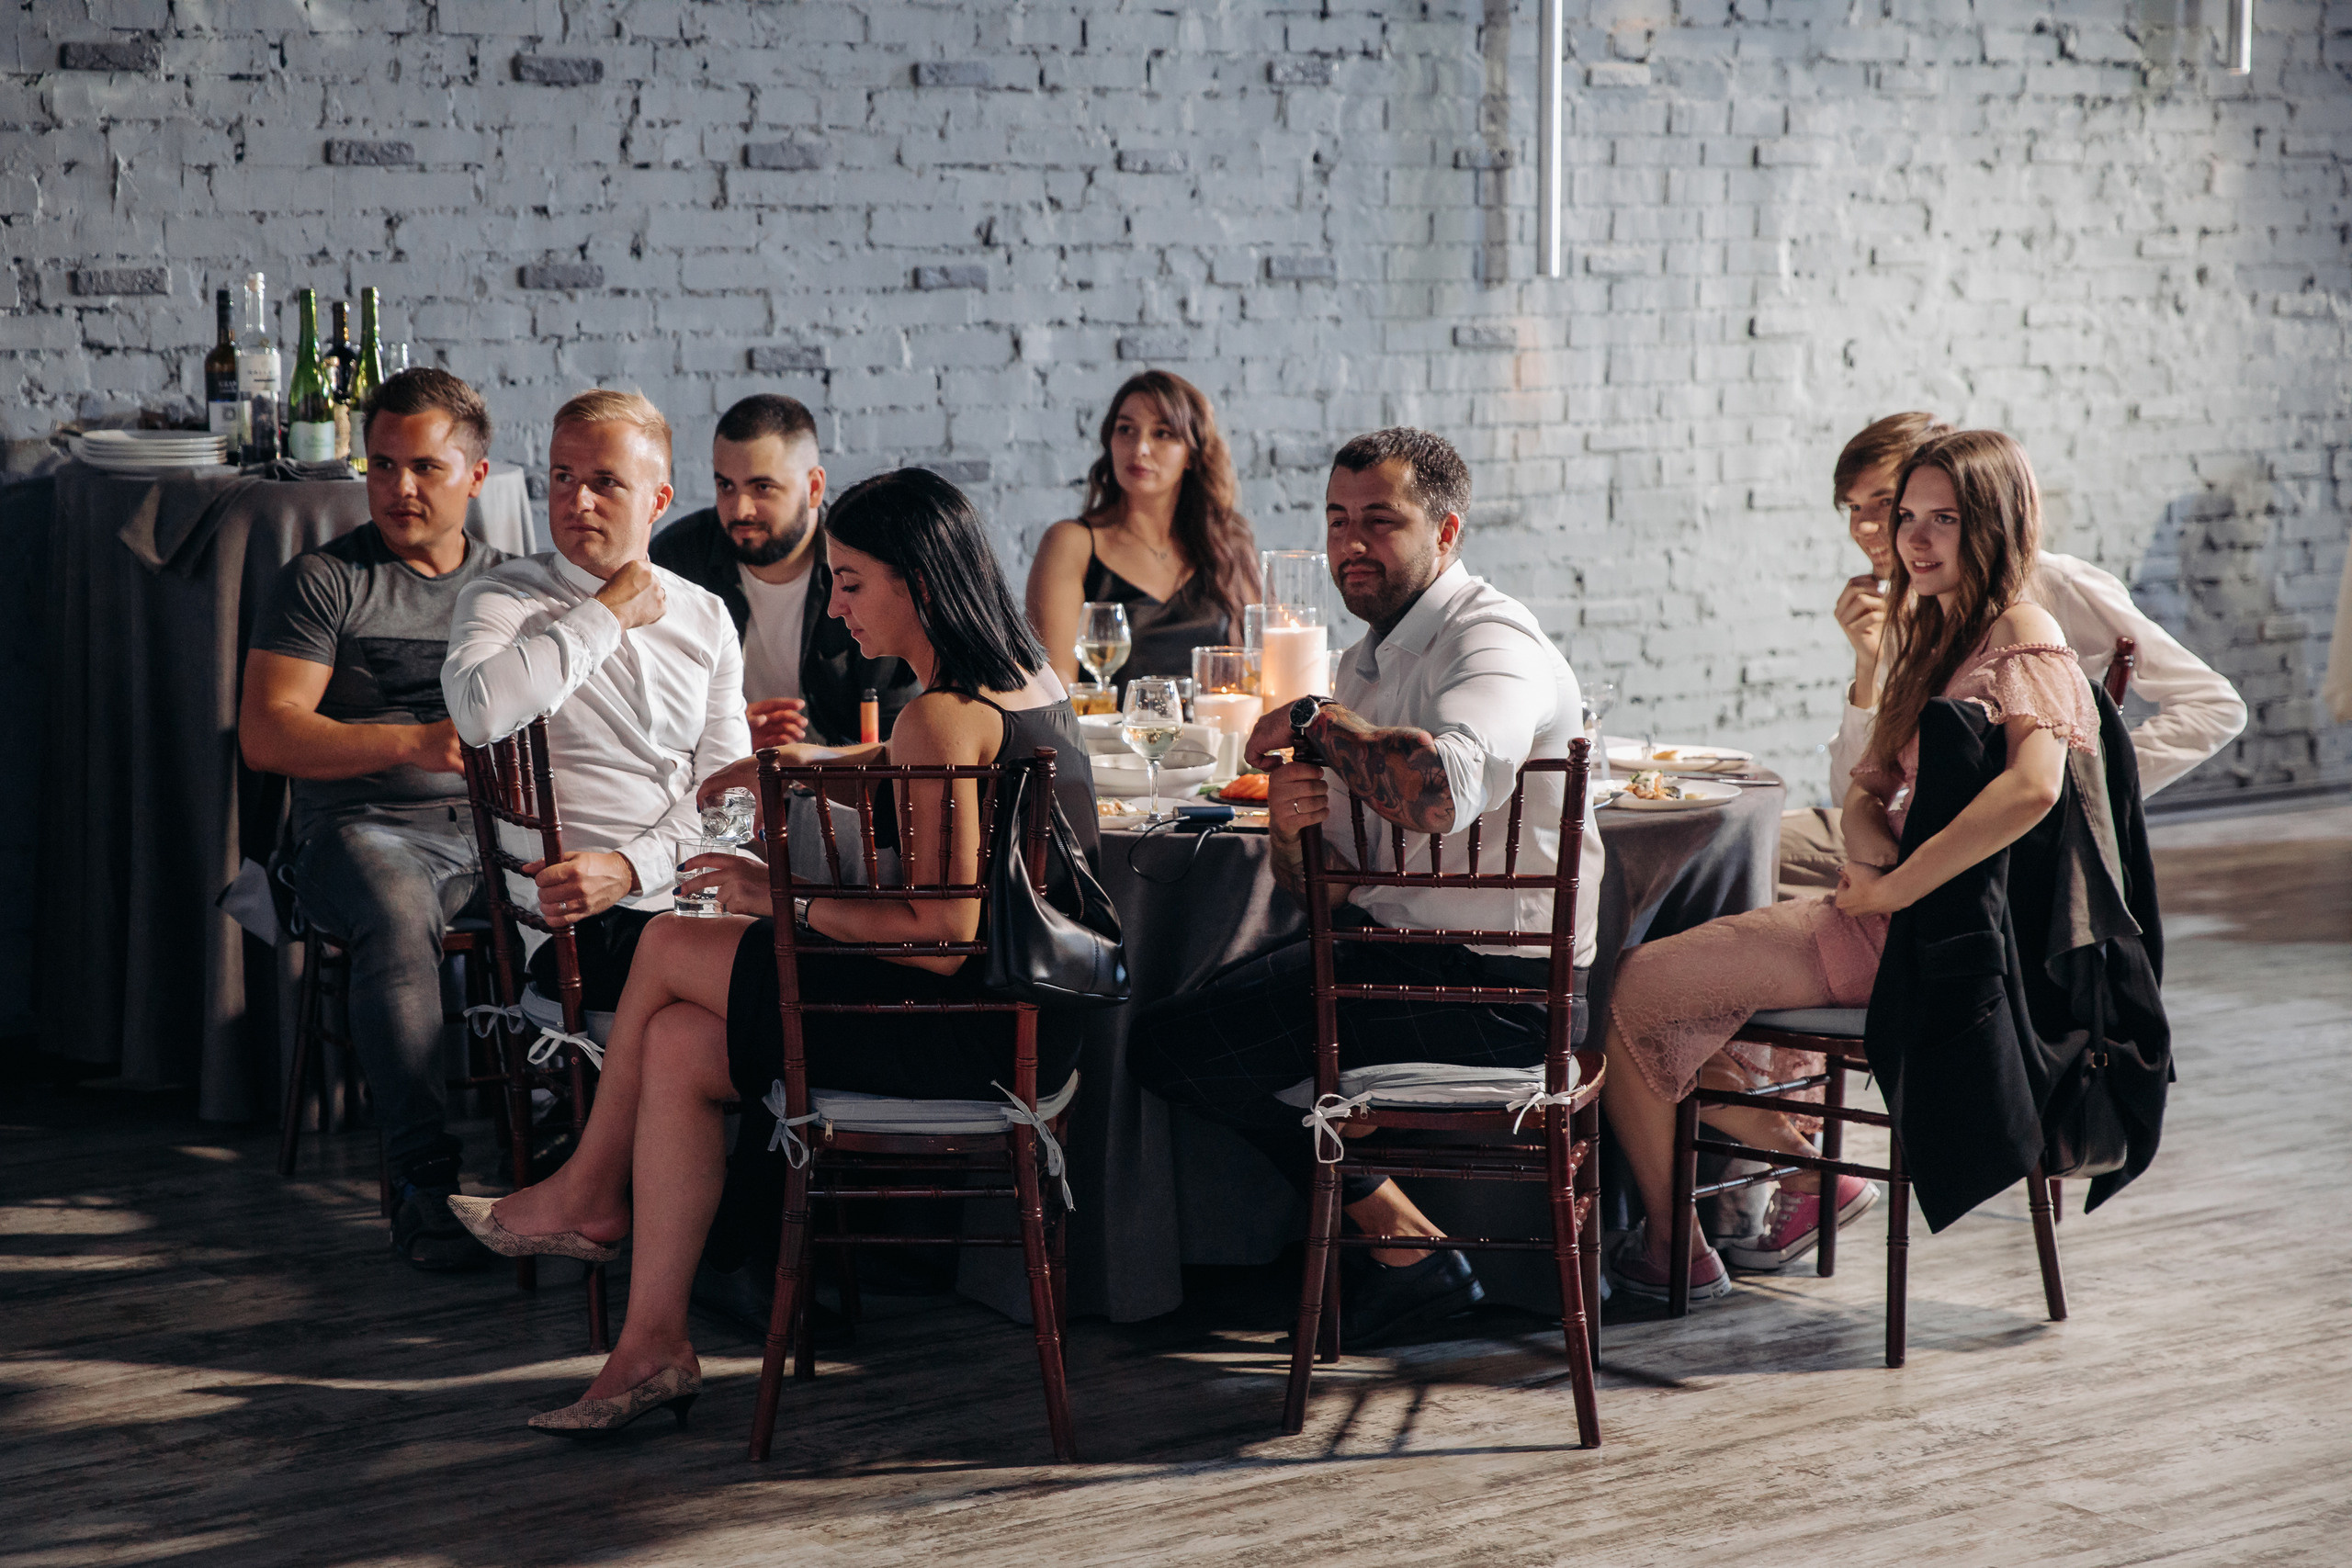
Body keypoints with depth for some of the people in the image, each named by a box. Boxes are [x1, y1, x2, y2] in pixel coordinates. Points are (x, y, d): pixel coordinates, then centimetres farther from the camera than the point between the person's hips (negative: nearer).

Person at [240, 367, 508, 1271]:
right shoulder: (324, 581, 7)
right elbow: (265, 735, -4)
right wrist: (414, 743, -14)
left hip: (495, 829, 4)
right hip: (364, 829, -4)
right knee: (396, 914, -39)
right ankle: (423, 1186, -38)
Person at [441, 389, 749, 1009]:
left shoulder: (705, 616, 16)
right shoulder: (501, 598, 4)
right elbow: (479, 713, -21)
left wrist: (631, 866, -12)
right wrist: (610, 614, -7)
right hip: (582, 925, -5)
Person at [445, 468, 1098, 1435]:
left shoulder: (943, 718, -20)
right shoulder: (1028, 681, 9)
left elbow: (943, 936, -23)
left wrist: (791, 902, -11)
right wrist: (816, 763, 20)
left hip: (971, 1035, -9)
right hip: (1024, 1023, 9)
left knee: (671, 948, 3)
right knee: (679, 1043, 10)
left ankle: (590, 1196, 25)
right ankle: (651, 1348, 10)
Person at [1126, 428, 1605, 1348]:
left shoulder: (1491, 642, -14)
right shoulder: (1370, 659, 15)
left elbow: (1440, 791, -38)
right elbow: (1319, 884, 14)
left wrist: (1313, 719, -21)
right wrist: (1290, 827, -11)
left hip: (1494, 988, -10)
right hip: (1399, 947, 10)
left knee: (1166, 1044, -11)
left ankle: (1405, 1239, 1)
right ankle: (1368, 1225, 18)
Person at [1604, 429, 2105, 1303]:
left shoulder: (2022, 641, -16)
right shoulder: (1935, 637, 15)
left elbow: (2032, 787, -35)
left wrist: (1891, 889, -27)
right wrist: (1870, 857, -10)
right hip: (1888, 913, 10)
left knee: (1635, 988, -5)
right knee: (1652, 984, 14)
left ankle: (1670, 1246, 9)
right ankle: (1811, 1176, 21)